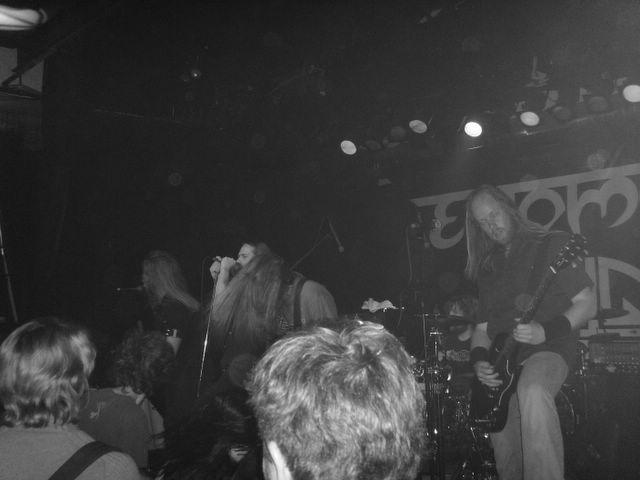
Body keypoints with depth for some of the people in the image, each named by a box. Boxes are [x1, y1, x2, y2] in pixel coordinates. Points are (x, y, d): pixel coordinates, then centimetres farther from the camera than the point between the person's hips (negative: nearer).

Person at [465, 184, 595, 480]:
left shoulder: (552, 245, 0)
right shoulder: (488, 268, 15)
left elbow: (587, 305, -5)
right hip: (503, 361, 6)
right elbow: (483, 327, 17)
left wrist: (545, 331, -21)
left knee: (532, 391, -40)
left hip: (548, 349, -5)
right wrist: (479, 361, -4)